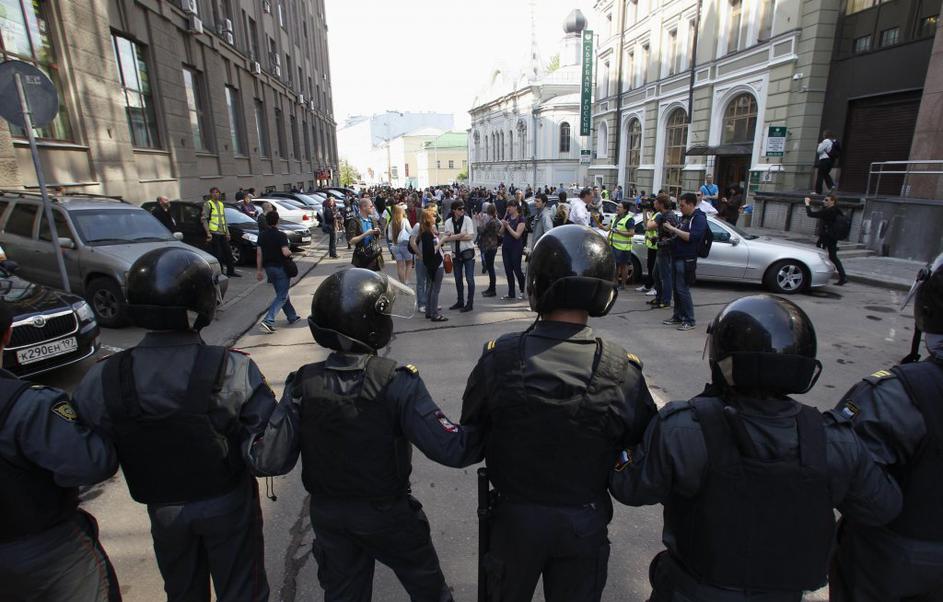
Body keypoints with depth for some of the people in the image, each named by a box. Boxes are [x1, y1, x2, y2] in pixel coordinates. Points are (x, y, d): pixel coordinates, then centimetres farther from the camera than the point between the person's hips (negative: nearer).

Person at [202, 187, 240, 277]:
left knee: (228, 252, 9)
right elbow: (204, 219, -10)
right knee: (217, 254, -5)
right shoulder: (208, 204, -4)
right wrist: (208, 233, -18)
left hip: (222, 233, 7)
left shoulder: (221, 204, 18)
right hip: (213, 233, -7)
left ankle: (231, 271, 18)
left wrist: (227, 232, 17)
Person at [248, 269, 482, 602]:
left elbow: (270, 461, -15)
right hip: (388, 514, -3)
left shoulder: (303, 384, -16)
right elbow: (451, 449, -30)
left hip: (327, 515, 4)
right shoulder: (396, 382, -27)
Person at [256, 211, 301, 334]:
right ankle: (268, 321, -16)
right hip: (281, 268, -7)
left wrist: (259, 270, 10)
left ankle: (292, 317, 30)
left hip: (269, 267, 7)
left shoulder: (262, 235, 3)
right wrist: (290, 252, -2)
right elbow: (286, 252, -25)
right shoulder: (281, 235, -15)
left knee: (281, 293, 20)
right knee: (281, 296, -3)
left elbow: (259, 253, 4)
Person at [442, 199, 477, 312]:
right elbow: (447, 237, -8)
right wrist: (461, 235, -21)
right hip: (456, 253, 4)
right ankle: (460, 302, 26)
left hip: (468, 252, -4)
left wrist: (454, 237, -16)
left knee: (469, 279, -3)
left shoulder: (467, 220, -8)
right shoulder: (448, 222, 2)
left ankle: (470, 303, 6)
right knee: (458, 279, 12)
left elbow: (470, 236, -16)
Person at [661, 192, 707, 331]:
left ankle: (689, 321, 1)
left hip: (686, 260, -9)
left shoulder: (699, 219, -10)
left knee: (683, 290, -8)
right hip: (676, 257, 9)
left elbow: (691, 237, -23)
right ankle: (678, 316, 23)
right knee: (676, 289, 12)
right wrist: (671, 229, 9)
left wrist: (674, 229, -21)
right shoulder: (684, 217, 16)